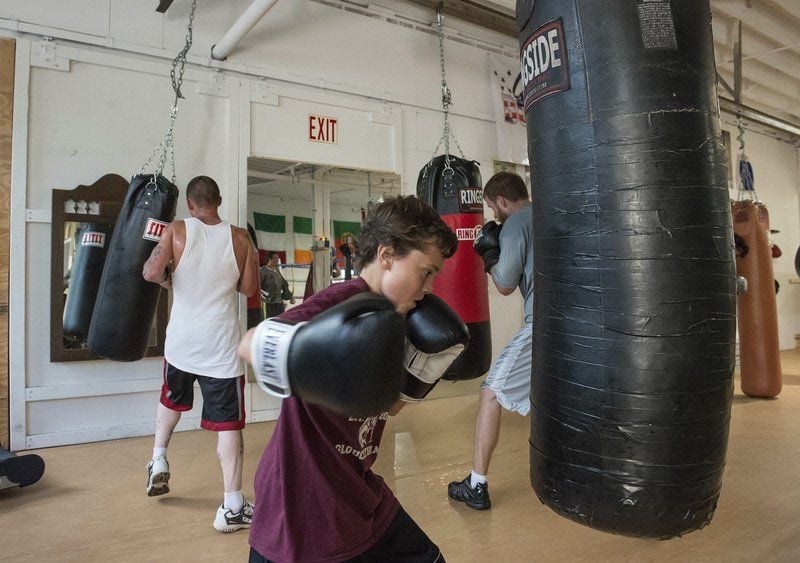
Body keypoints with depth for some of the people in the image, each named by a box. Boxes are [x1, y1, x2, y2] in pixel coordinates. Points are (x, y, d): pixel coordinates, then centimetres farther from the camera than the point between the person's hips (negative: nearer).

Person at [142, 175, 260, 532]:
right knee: (228, 424, 3)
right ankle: (232, 508, 6)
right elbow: (250, 289, 0)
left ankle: (158, 462, 35)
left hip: (181, 341, 2)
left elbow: (152, 274, -13)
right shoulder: (240, 238, -3)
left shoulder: (176, 231, -5)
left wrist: (169, 274, 8)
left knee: (171, 400, 32)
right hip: (221, 345, -1)